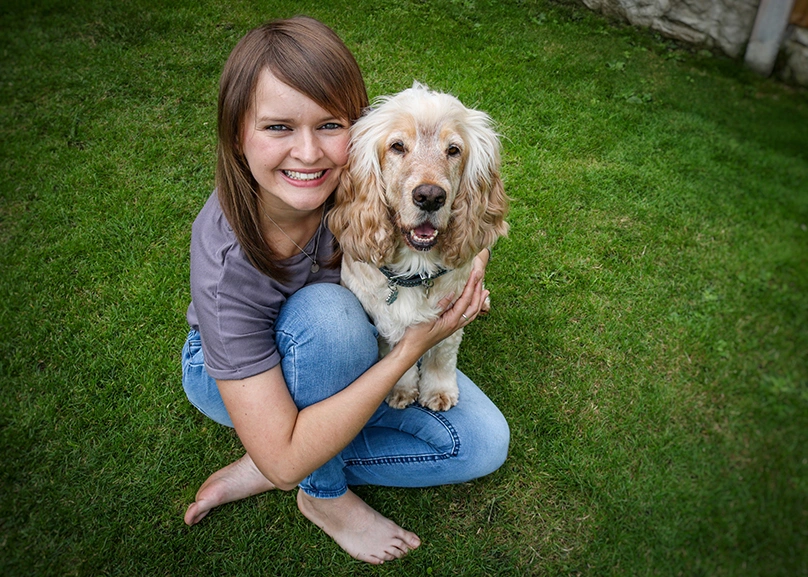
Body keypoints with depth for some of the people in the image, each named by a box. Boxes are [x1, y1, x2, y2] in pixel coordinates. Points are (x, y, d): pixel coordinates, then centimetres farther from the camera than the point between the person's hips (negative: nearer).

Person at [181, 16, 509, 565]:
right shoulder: (228, 263, -37)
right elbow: (285, 459, -34)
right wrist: (413, 346, -36)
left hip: (342, 353, 5)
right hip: (235, 370, -4)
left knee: (484, 443, -8)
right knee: (327, 312, -37)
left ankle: (257, 473, -3)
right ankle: (325, 495, -8)